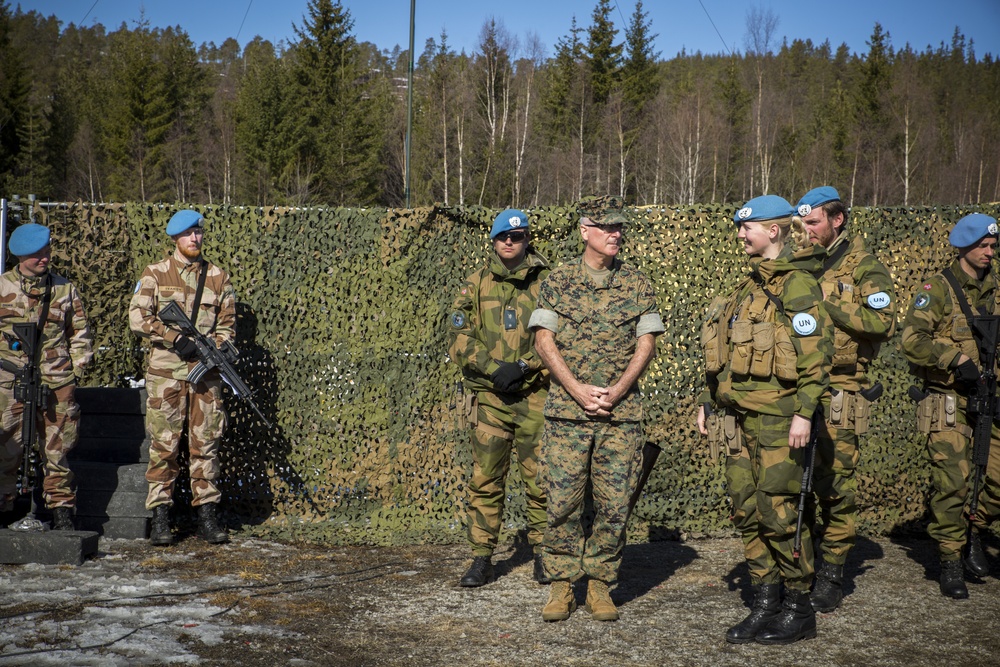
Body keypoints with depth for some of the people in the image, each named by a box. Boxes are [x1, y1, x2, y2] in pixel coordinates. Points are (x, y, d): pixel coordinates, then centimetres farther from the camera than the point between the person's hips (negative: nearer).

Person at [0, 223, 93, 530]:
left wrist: (75, 370, 7)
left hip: (57, 385, 1)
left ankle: (62, 512, 12)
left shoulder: (65, 289, 10)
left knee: (58, 450, 3)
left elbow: (81, 334, 16)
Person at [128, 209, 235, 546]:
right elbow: (138, 318, -5)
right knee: (163, 445, -2)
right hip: (166, 370, -2)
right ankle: (160, 519, 3)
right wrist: (177, 339, -14)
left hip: (206, 370, 2)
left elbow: (227, 324, 12)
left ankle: (207, 516, 10)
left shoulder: (218, 277, 11)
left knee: (206, 444, 4)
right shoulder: (155, 275, 4)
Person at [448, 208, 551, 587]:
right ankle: (481, 559, 10)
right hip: (489, 397, 1)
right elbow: (461, 340, 2)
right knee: (485, 479, 2)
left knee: (540, 478, 2)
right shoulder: (475, 286, 8)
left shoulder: (547, 283, 5)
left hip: (535, 395, -1)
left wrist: (525, 366, -13)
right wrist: (495, 368, -13)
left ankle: (543, 555, 15)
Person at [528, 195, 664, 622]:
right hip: (566, 410, -1)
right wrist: (578, 389, -11)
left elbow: (646, 343, 4)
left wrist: (616, 391, -9)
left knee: (614, 504, 1)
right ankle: (562, 585, 11)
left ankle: (600, 584, 14)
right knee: (562, 501, -2)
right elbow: (543, 341, 0)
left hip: (622, 411, 1)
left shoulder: (637, 285, 8)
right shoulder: (557, 282, 5)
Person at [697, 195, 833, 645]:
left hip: (777, 417, -8)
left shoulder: (798, 285, -9)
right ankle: (765, 603, 17)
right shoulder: (751, 286, 17)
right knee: (746, 510, 8)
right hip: (738, 416, 8)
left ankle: (799, 610, 7)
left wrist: (803, 413, -20)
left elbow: (816, 352, -15)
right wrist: (709, 402, 18)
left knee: (778, 511, -5)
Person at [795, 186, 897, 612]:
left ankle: (831, 576, 8)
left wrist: (829, 303, -16)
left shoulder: (864, 269, -1)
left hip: (839, 395, -5)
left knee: (836, 486, -2)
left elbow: (883, 322, -16)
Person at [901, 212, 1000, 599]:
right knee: (951, 483, -7)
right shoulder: (938, 289, -4)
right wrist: (957, 359, -21)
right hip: (949, 403, -5)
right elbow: (913, 339, -15)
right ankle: (951, 561, 6)